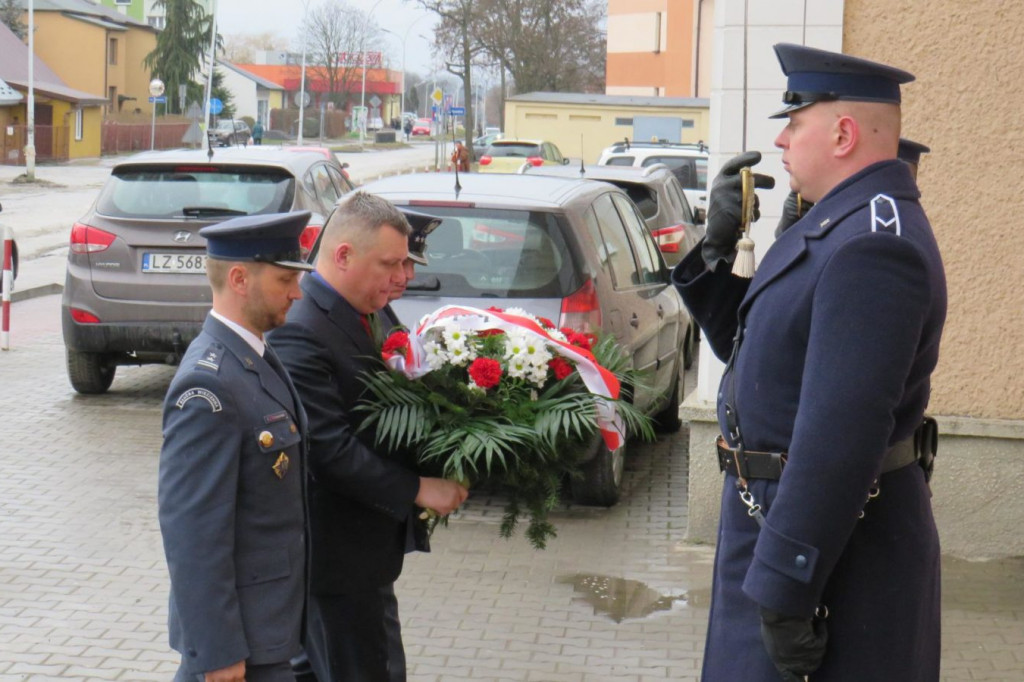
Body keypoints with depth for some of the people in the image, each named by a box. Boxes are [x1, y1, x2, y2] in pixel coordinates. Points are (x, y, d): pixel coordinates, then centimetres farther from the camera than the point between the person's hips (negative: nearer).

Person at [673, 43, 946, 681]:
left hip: (831, 538, -10)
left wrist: (785, 592, -28)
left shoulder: (872, 242, -23)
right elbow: (748, 350, 19)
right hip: (782, 511, 10)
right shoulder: (838, 224, 11)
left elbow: (841, 434, -29)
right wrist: (719, 246, 3)